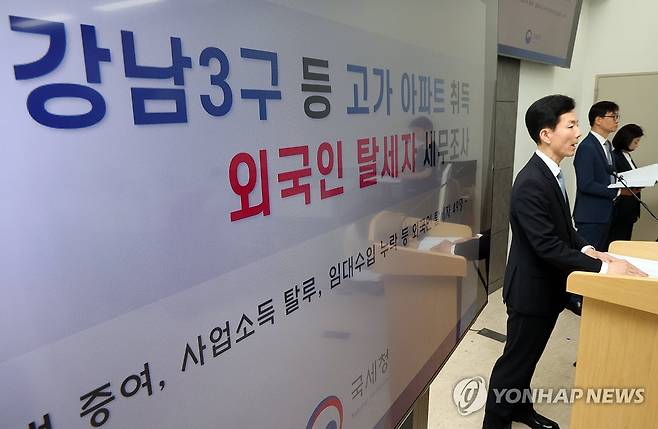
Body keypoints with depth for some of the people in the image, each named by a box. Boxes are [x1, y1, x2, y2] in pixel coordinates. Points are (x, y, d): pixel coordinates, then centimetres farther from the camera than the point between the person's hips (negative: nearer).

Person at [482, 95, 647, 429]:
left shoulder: (550, 173, 5)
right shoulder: (531, 182, -26)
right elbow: (547, 246, -28)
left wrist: (586, 248, -1)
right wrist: (602, 267, -25)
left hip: (546, 287, 9)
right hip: (532, 289, -9)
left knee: (529, 356, 24)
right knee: (515, 360, 7)